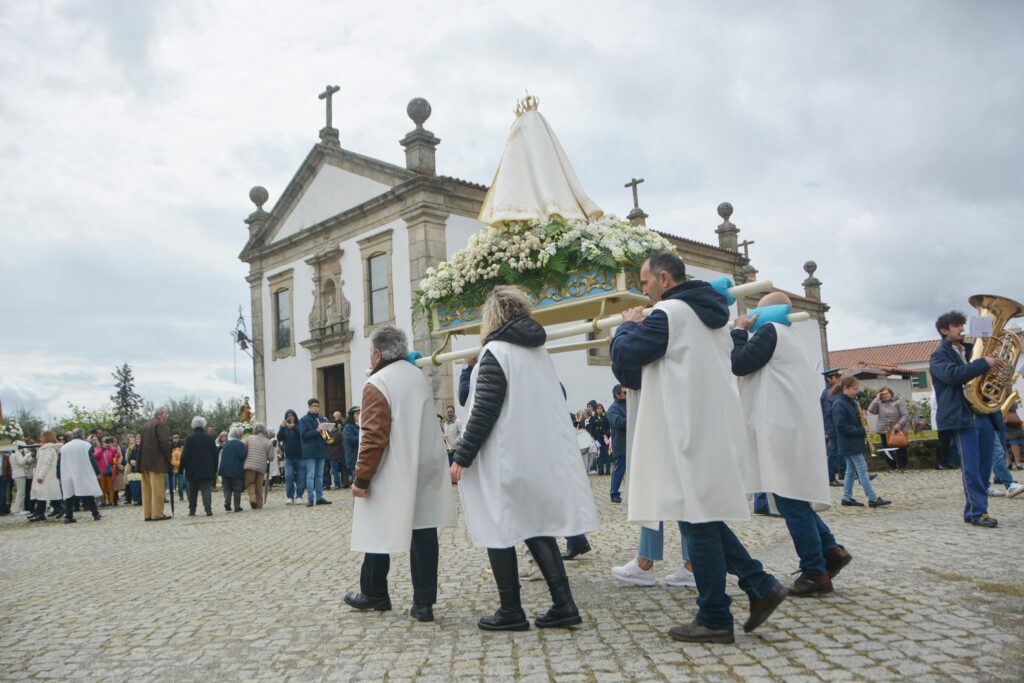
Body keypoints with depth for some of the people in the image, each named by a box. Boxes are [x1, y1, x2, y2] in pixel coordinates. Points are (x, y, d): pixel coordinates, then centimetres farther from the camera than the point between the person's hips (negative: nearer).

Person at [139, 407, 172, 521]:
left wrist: (141, 462, 18)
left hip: (144, 462, 8)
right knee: (157, 489, -6)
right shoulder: (160, 425, -8)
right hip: (157, 462, -8)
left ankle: (147, 514, 12)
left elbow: (141, 443, 17)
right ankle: (157, 514, -6)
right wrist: (169, 458, -7)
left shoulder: (145, 426, 17)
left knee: (147, 489, 10)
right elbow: (164, 442, -16)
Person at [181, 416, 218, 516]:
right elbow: (215, 454, 7)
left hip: (192, 470, -1)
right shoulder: (210, 438, 3)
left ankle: (192, 511, 14)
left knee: (192, 491, 10)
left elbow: (184, 455, -7)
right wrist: (215, 469, 14)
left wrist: (182, 468, 0)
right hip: (207, 470, 1)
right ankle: (208, 509, -17)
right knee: (206, 490, -3)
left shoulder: (189, 438, -6)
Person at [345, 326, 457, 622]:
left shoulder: (377, 385, -14)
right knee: (422, 533, 6)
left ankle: (374, 594, 26)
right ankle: (423, 603, 7)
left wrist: (361, 478, -14)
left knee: (378, 532, 12)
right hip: (426, 472, 6)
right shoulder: (420, 376, 10)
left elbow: (374, 437, -19)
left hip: (391, 477, -6)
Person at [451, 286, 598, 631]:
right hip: (539, 456, 7)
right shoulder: (538, 351, 10)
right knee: (537, 527, 12)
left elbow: (483, 412, -17)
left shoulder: (495, 353, -12)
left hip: (503, 459, -7)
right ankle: (563, 605, 9)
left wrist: (462, 457, -11)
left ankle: (511, 612, 10)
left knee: (499, 532, 4)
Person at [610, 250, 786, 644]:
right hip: (713, 430, 9)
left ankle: (714, 619, 6)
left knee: (697, 522, -2)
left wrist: (628, 326, 8)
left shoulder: (669, 312, -12)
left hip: (689, 434, -9)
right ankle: (760, 585, 13)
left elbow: (624, 355, -10)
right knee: (704, 518, 16)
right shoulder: (710, 312, 17)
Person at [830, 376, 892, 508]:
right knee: (862, 469, -7)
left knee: (851, 469, 12)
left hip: (853, 442, 9)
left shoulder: (851, 401, 11)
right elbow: (841, 425, -23)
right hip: (849, 443, -9)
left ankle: (847, 498, 18)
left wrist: (862, 429, 0)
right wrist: (861, 431, -19)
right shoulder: (839, 404, -18)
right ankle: (873, 499, -4)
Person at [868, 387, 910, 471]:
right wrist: (876, 399, -7)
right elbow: (871, 410, -7)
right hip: (884, 431, 3)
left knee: (901, 449, 3)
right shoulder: (879, 403, 7)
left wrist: (899, 424, -20)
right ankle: (892, 466, 15)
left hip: (898, 431, -3)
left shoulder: (898, 401, -3)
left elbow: (906, 415, -7)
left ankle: (902, 466, 15)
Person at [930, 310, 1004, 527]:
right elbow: (953, 374, -22)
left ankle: (973, 511, 13)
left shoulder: (972, 350, 20)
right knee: (971, 467, -8)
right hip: (962, 417, -7)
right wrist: (984, 363, -25)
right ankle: (978, 512, -6)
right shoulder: (939, 356, -2)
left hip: (984, 414, 7)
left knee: (984, 467, 6)